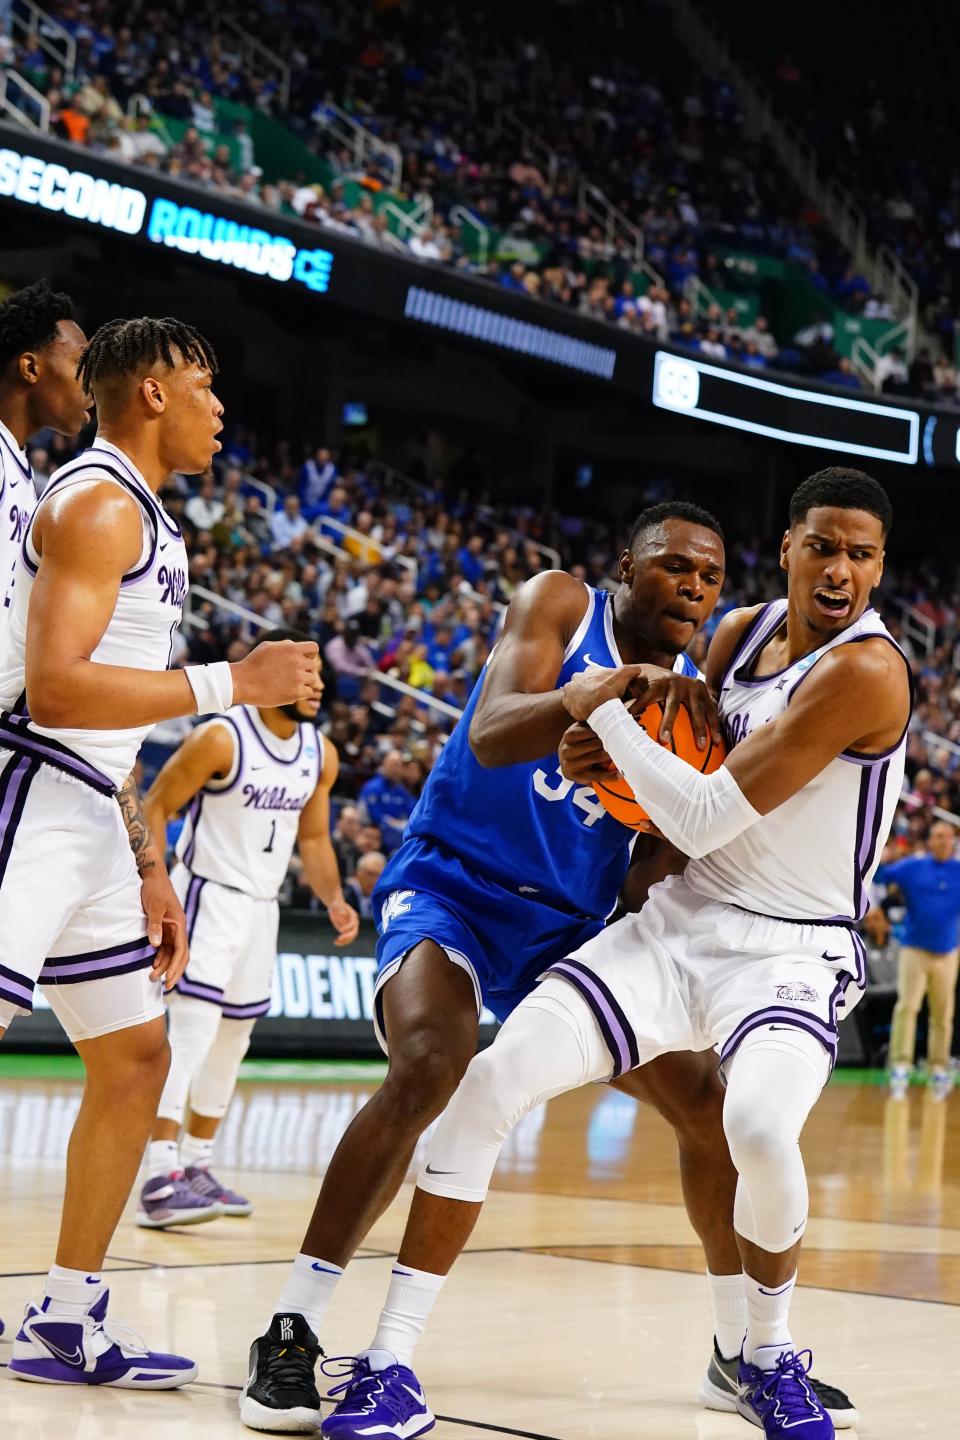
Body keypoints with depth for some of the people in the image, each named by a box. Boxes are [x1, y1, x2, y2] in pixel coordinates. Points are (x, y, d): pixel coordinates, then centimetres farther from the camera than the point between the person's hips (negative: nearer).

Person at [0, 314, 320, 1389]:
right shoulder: (99, 502, -11)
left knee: (135, 1060, 13)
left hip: (87, 817, 10)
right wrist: (231, 683, -20)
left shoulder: (143, 518, 20)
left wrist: (149, 876, 23)